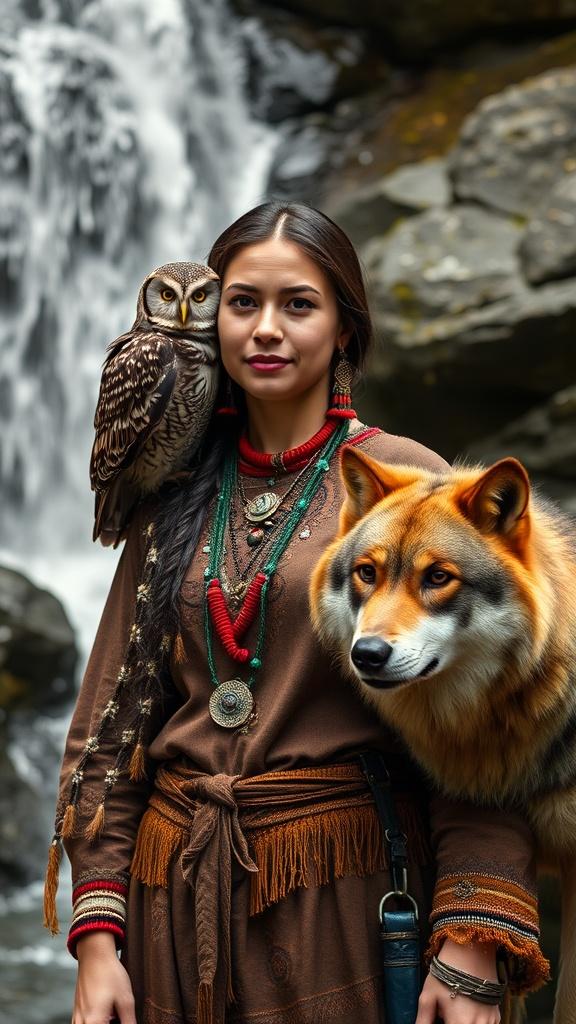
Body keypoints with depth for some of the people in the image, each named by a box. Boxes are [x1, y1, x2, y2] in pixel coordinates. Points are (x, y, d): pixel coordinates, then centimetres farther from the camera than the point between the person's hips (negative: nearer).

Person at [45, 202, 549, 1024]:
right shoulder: (175, 500, 8)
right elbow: (111, 719, 7)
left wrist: (473, 941, -19)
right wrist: (97, 934, -1)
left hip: (343, 890, -3)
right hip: (178, 894, 4)